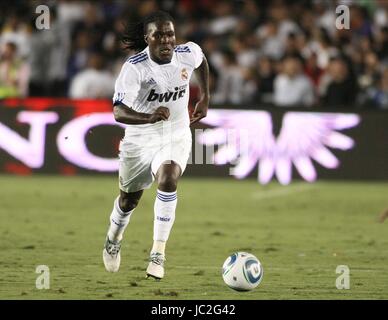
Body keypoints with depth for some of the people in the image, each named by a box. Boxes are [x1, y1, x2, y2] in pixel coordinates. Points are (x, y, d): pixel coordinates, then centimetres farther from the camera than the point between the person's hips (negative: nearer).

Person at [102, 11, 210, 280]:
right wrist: (150, 118, -53)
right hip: (140, 140, -1)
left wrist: (205, 99, 14)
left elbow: (202, 60, 14)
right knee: (129, 199, 18)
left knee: (167, 180, -29)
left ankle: (159, 253, -25)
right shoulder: (134, 67, -25)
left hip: (176, 138, 1)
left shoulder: (188, 54, -14)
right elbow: (119, 112, -36)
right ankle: (114, 240, 51)